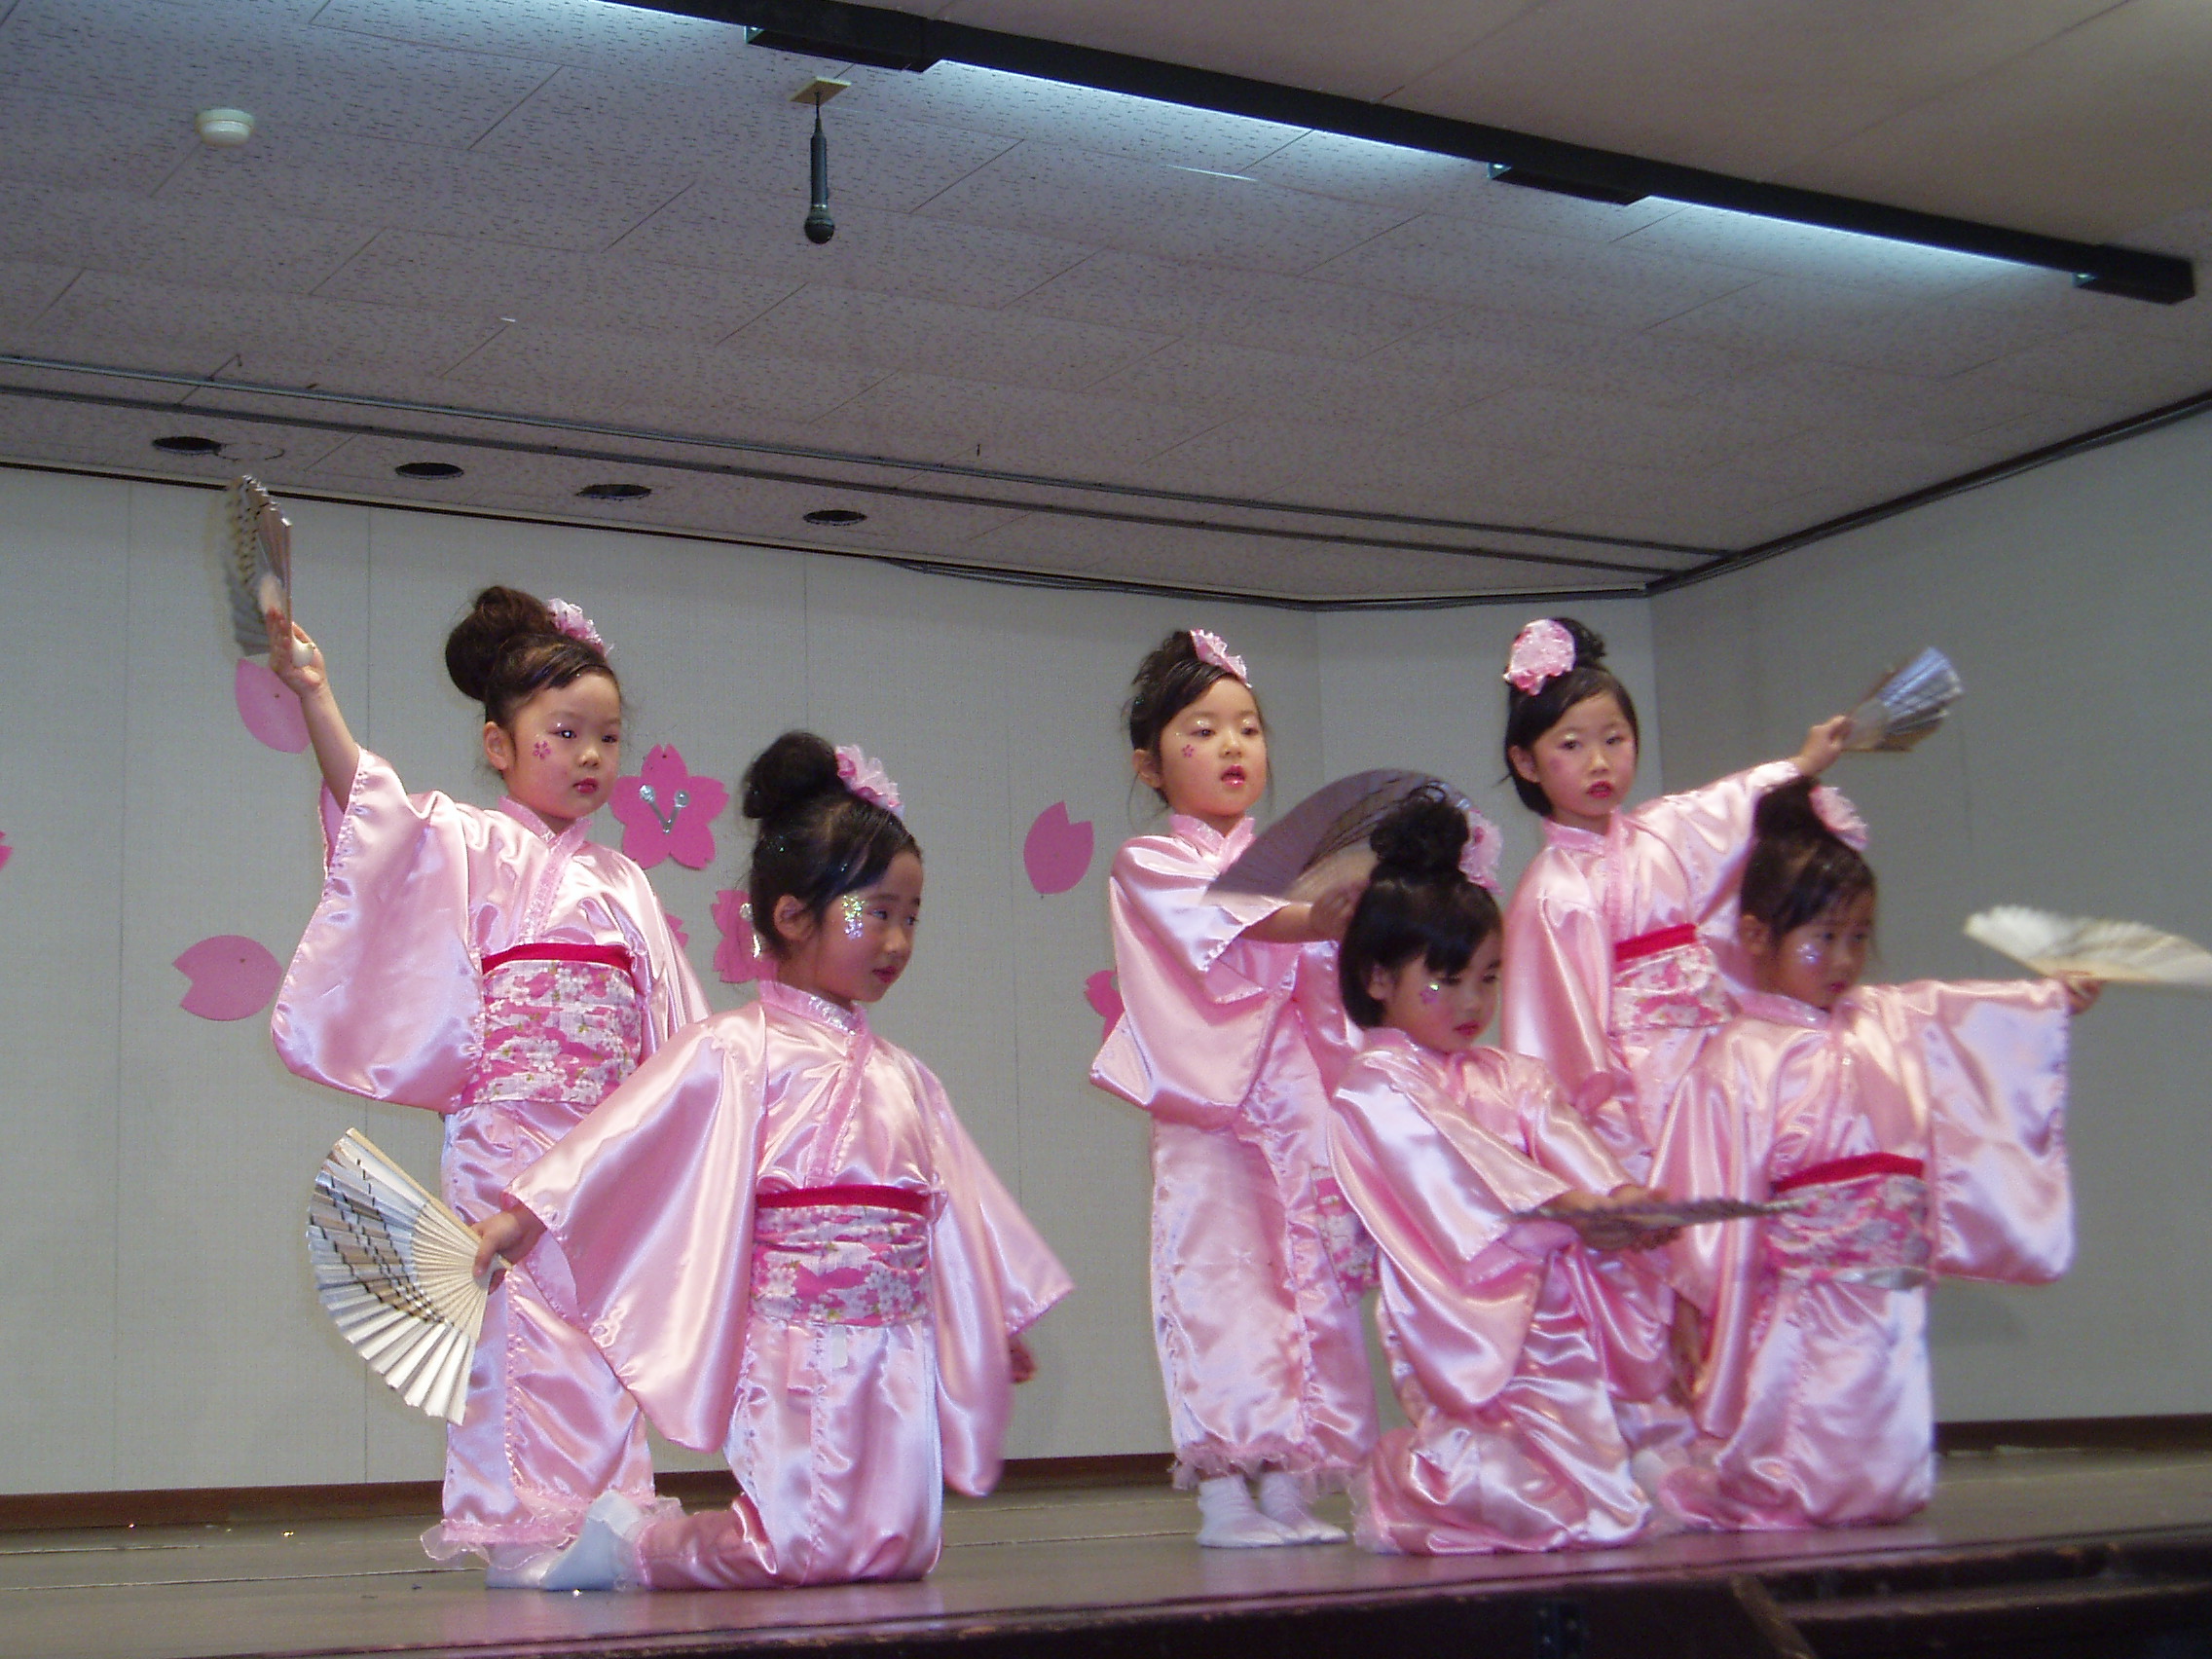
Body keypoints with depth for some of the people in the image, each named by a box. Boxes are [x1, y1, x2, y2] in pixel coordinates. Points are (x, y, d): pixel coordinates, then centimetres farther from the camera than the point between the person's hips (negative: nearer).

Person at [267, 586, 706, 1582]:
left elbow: (671, 1026, 21)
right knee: (523, 1328, -7)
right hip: (509, 1135, -5)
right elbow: (377, 808, -18)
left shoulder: (622, 881, 17)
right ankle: (519, 1532, 0)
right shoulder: (474, 847, 0)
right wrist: (314, 696, -31)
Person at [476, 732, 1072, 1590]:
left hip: (897, 1350, 7)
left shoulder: (902, 1077, 15)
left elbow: (956, 1201, 23)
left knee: (897, 1550, 3)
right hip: (795, 1349, -7)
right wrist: (525, 1214, -19)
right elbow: (623, 1133, -10)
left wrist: (1001, 1319, 28)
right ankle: (622, 1543, 10)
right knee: (806, 1553, -12)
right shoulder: (736, 1053, -5)